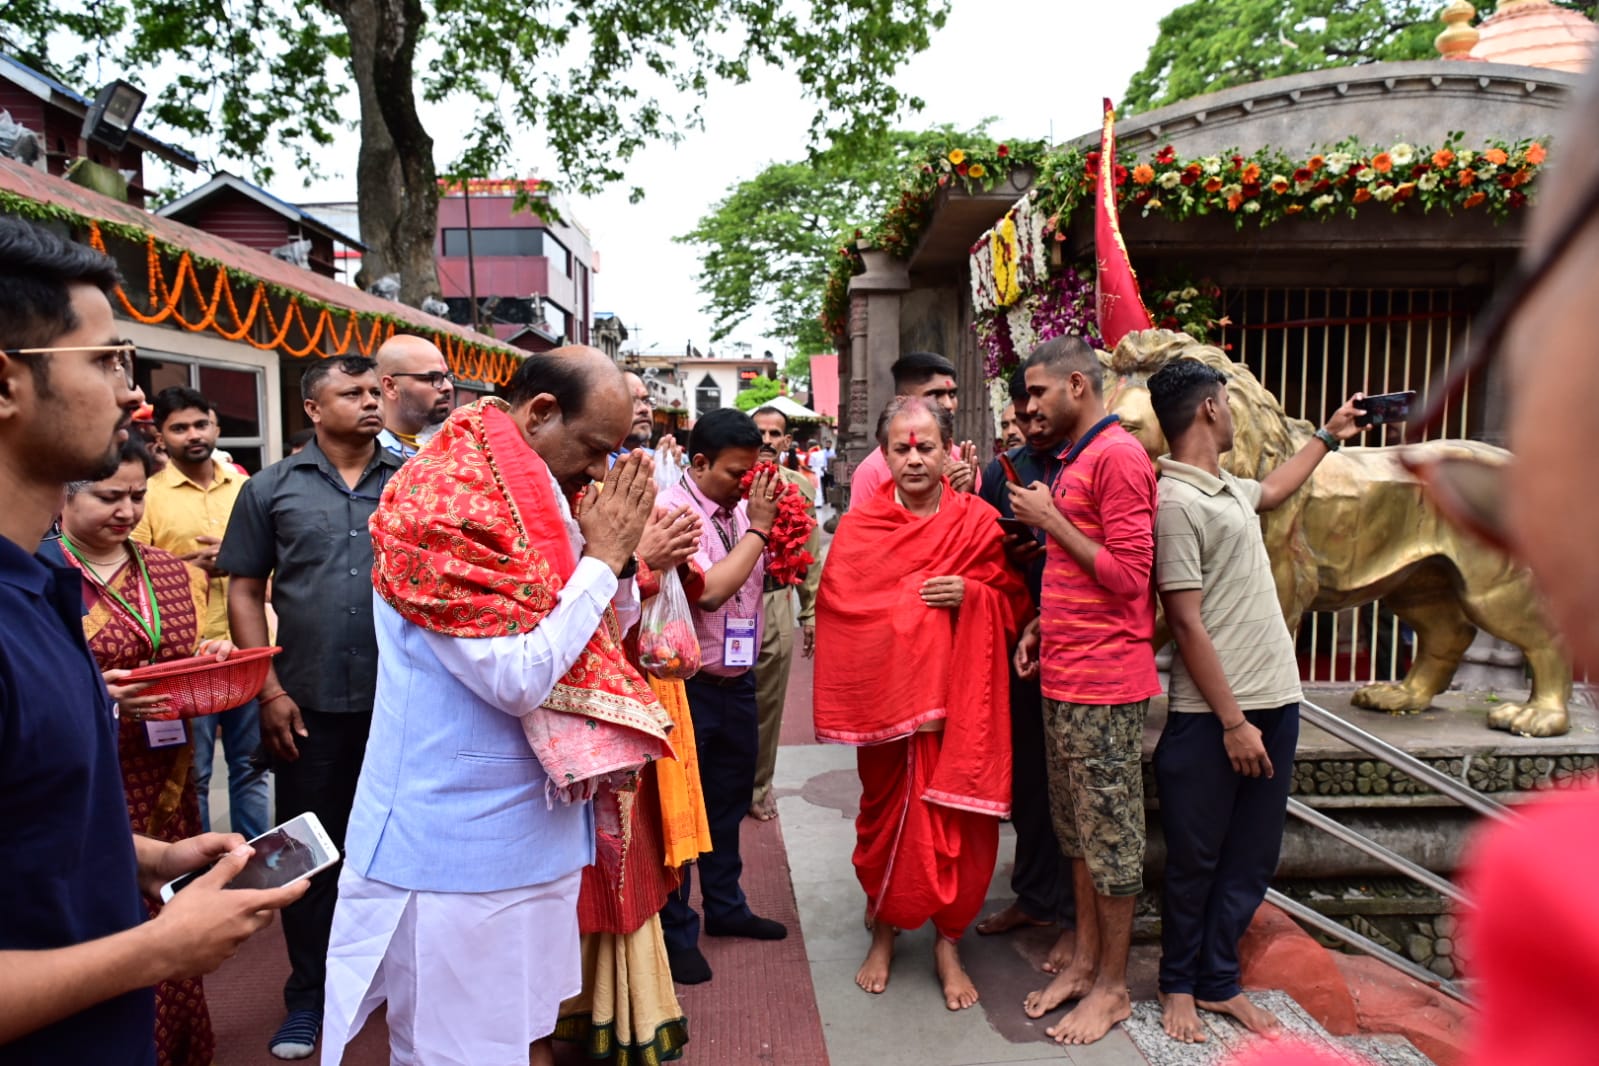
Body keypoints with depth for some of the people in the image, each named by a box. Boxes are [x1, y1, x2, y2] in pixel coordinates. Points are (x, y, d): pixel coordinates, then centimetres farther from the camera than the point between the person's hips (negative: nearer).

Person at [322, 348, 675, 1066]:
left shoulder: (547, 494, 6)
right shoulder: (443, 502, -20)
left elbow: (607, 631, 13)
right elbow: (518, 678, -25)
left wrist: (617, 552, -5)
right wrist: (601, 555, -18)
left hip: (538, 820, 8)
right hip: (459, 841, -8)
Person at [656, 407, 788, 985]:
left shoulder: (741, 507, 3)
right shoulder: (671, 511, -16)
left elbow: (767, 576, 11)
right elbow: (708, 590, -26)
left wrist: (773, 527, -5)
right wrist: (757, 528, -17)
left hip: (736, 681, 7)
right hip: (688, 686, -7)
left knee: (729, 801, 21)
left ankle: (725, 905, 40)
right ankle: (676, 933, 23)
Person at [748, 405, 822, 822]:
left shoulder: (801, 486, 7)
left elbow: (811, 555, 11)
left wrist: (811, 612, 11)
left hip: (777, 603, 3)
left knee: (768, 702, 12)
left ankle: (758, 785, 28)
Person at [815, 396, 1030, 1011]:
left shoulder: (979, 522, 1)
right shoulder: (859, 527, -2)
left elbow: (1013, 605, 5)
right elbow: (840, 614, -5)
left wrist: (972, 595, -13)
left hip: (962, 701, 1)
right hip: (887, 700, 0)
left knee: (958, 818, 4)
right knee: (886, 813, 9)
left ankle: (948, 944, 25)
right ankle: (883, 933, 32)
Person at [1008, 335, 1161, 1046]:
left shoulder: (1119, 456, -13)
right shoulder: (1075, 459, 17)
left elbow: (1127, 575, -18)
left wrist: (1050, 521, -13)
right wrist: (1041, 625, 12)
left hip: (1103, 682, -9)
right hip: (1063, 674, 9)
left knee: (1109, 834, 3)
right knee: (1075, 828, 17)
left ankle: (1112, 986, 17)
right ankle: (1082, 958, 30)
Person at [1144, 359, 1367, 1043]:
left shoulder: (1228, 489, 12)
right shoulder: (1174, 501, -14)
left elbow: (1273, 490, 39)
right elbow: (1187, 625, -16)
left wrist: (1329, 435, 47)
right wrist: (1233, 721, -16)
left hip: (1274, 702, 8)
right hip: (1211, 716, -8)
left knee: (1251, 860, 14)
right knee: (1195, 862, 7)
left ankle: (1219, 982, 28)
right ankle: (1179, 985, 26)